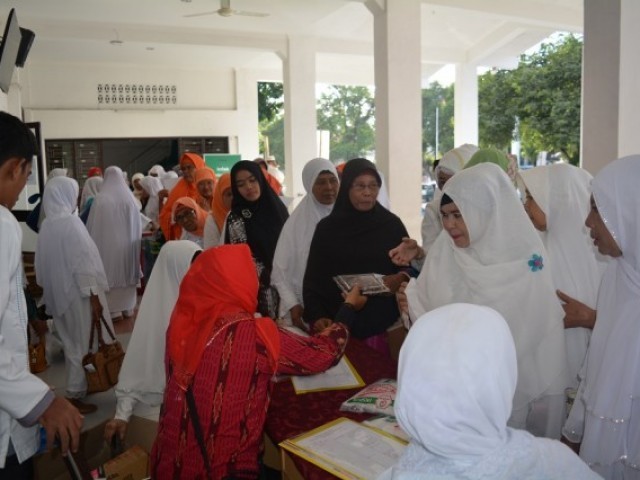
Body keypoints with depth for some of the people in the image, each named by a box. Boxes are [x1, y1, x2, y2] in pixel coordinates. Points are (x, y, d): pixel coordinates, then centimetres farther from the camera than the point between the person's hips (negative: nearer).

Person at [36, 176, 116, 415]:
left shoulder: (47, 224, 5)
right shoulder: (70, 221, -18)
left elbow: (44, 263, 12)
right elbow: (82, 263, -21)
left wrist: (49, 290, 21)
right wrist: (94, 297, -19)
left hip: (58, 292, 8)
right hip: (78, 293, -8)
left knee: (72, 342, 18)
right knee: (82, 343, 3)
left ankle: (77, 388, 30)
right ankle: (75, 395, 9)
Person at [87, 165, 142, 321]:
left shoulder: (101, 198, -13)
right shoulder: (130, 197, -2)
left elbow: (93, 226, -7)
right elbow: (137, 224, 6)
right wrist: (134, 242, 18)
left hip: (107, 242, -4)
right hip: (127, 243, 4)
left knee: (111, 273, 4)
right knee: (126, 272, 13)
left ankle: (114, 309, 6)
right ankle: (128, 307, 20)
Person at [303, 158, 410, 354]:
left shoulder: (392, 225, 5)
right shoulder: (327, 227, 4)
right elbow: (313, 279, 4)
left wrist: (402, 278, -15)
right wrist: (316, 316, -10)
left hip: (381, 324, 0)